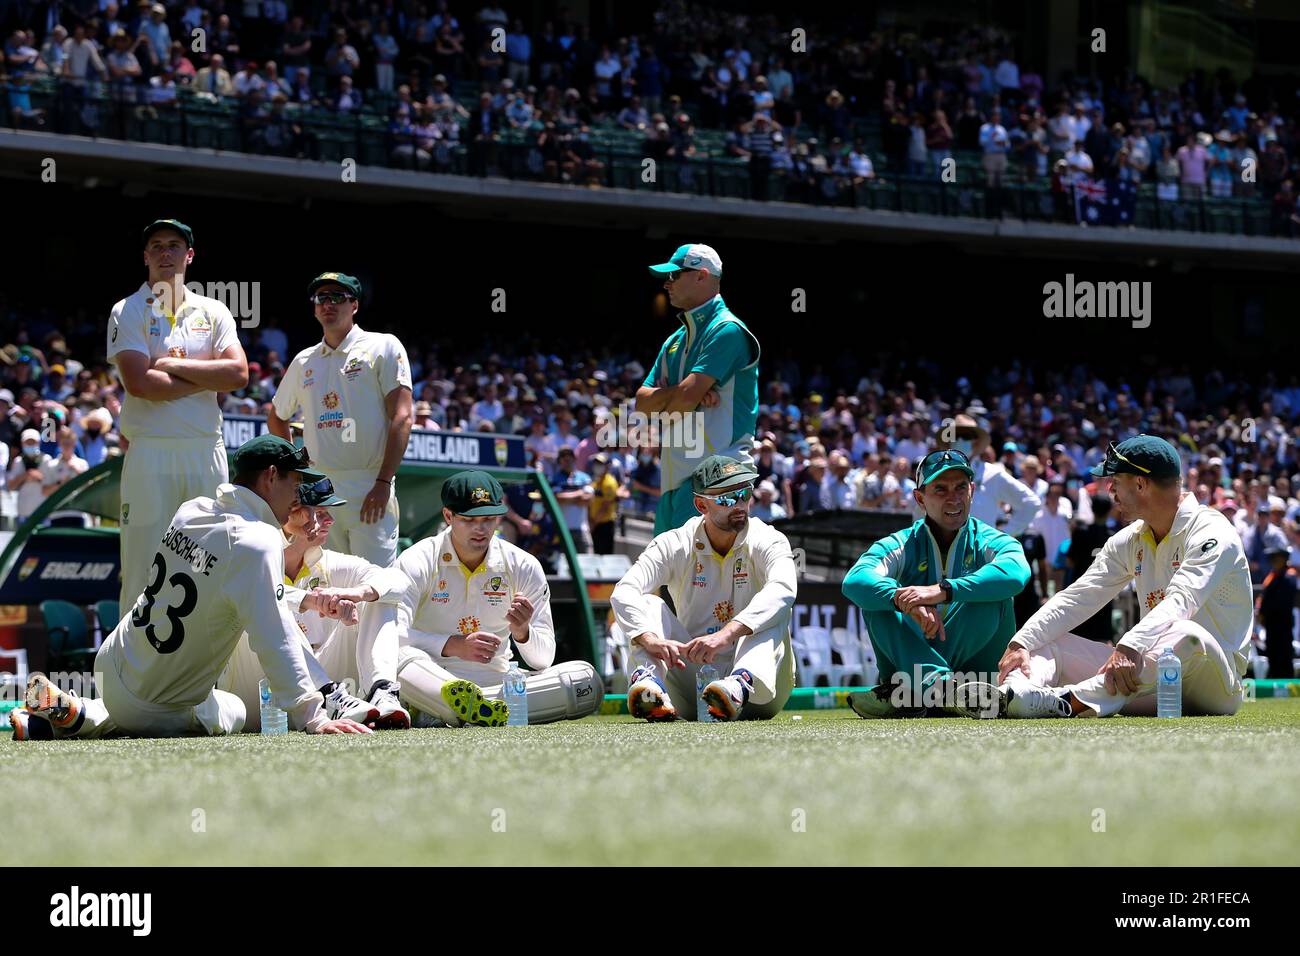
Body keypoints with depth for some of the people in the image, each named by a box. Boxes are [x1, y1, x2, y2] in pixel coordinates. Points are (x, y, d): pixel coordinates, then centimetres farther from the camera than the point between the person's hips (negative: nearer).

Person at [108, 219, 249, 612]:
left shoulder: (213, 312, 14)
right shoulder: (128, 312, 3)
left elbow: (238, 373, -1)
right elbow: (140, 384, -12)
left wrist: (172, 365, -6)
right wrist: (207, 378, -4)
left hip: (207, 450, 4)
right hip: (150, 451, -4)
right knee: (143, 568, -7)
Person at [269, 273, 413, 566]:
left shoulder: (383, 347, 3)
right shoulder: (303, 361, 18)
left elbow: (402, 417, -6)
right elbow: (276, 417, 33)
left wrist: (383, 482, -15)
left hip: (370, 490, -5)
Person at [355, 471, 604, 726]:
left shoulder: (524, 567, 4)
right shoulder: (419, 562, -4)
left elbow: (544, 659, 2)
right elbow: (391, 632, -19)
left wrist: (522, 633, -22)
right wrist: (455, 645, -31)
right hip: (429, 679, -3)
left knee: (587, 680, -20)